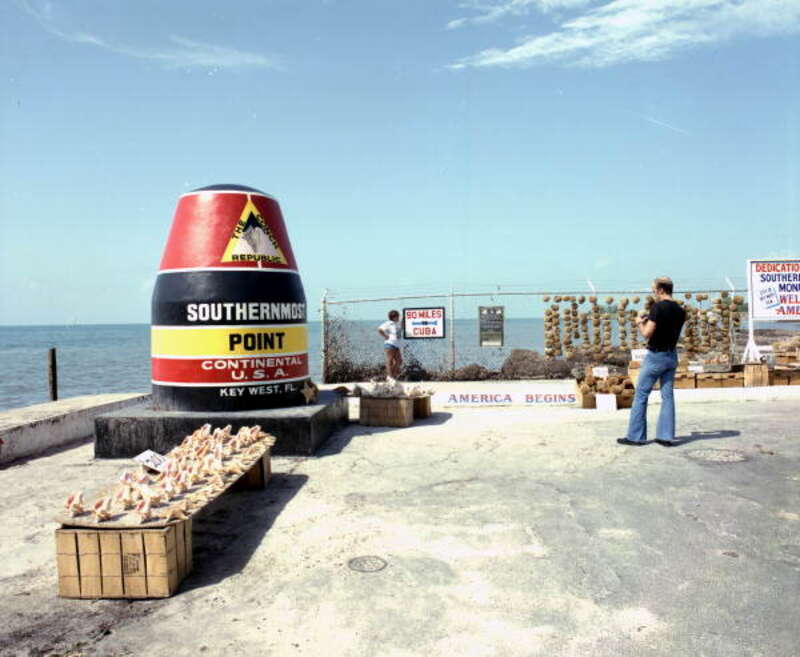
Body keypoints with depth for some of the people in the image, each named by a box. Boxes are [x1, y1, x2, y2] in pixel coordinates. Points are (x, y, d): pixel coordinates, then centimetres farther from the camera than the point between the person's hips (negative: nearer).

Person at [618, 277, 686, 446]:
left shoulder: (658, 307, -16)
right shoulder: (680, 311, 6)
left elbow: (647, 333, -18)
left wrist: (640, 323, 1)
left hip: (656, 355, -7)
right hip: (672, 356, 7)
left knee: (641, 395, 1)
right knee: (667, 396, 9)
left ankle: (635, 436, 5)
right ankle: (666, 436, 8)